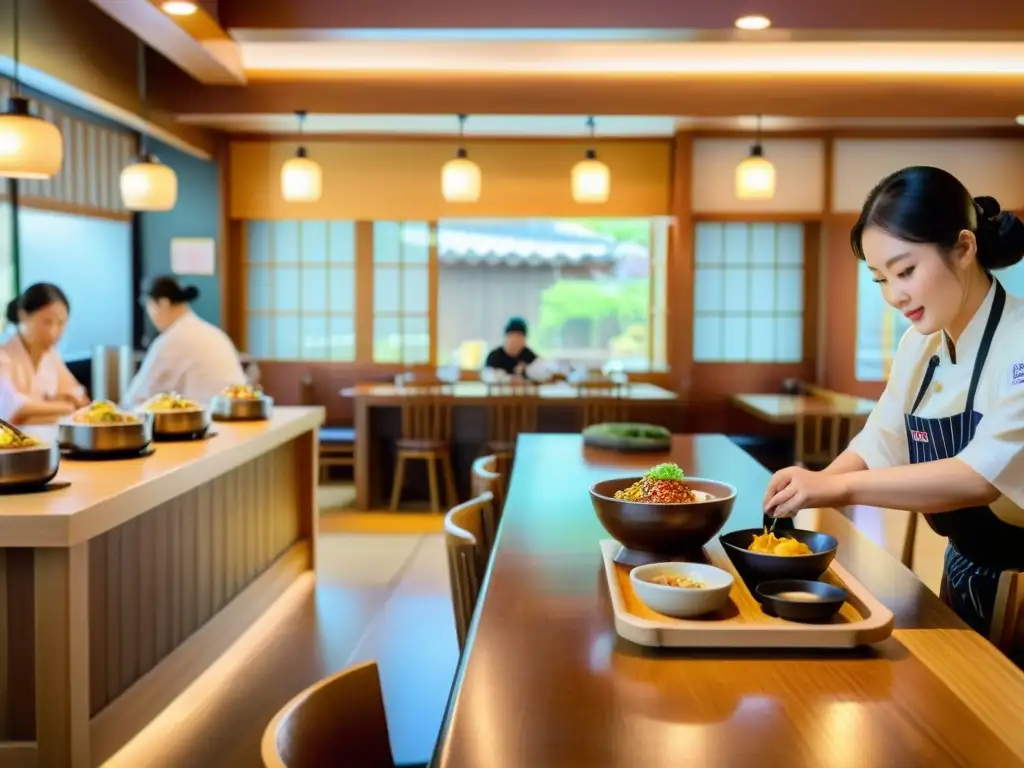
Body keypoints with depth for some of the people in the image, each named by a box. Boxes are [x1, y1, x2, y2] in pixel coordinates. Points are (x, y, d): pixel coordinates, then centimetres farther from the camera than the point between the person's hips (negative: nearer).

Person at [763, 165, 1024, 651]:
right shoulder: (918, 345, 0)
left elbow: (984, 474, -35)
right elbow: (882, 446, 5)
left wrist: (839, 486, -40)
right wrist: (815, 485, -15)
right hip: (964, 578, 7)